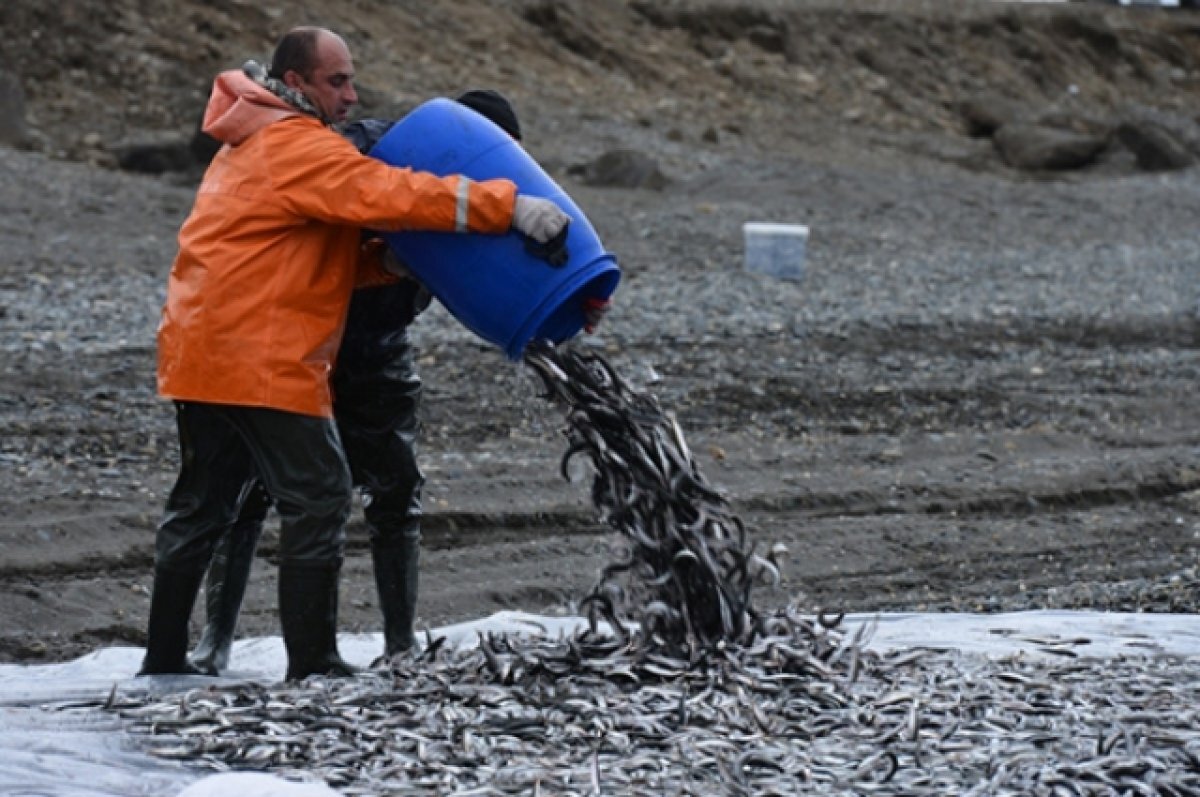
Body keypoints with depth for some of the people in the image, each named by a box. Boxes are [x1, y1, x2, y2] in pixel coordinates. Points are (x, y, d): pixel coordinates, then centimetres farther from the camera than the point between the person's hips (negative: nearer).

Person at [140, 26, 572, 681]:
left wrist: (392, 262, 4)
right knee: (317, 499, -6)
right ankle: (312, 665, -5)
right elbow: (396, 195, -23)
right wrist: (511, 207, -25)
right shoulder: (300, 146, -11)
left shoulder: (253, 145, 22)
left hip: (200, 354, 10)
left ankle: (164, 657, 19)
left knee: (204, 504, 15)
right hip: (261, 361, -10)